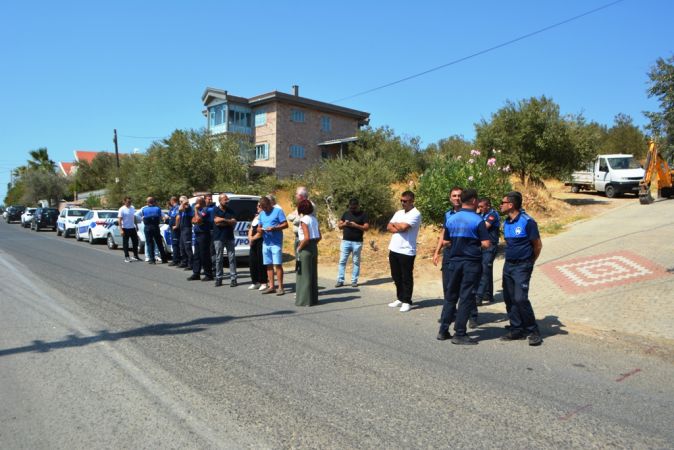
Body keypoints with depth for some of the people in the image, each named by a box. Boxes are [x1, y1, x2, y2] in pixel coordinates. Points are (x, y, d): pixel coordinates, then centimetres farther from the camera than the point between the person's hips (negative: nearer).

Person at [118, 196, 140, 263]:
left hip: (133, 228, 6)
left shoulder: (132, 208, 7)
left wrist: (136, 225, 17)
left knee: (135, 242, 10)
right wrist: (121, 230, -20)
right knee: (125, 243, 1)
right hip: (125, 229, -6)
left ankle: (135, 256, 20)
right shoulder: (122, 209, -11)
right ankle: (126, 257, 8)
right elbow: (119, 220, -14)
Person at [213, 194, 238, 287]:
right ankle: (218, 278, 11)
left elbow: (234, 222, 1)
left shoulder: (230, 210, 11)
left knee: (232, 258, -1)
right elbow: (216, 221, -13)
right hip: (218, 238, -2)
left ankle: (233, 278, 1)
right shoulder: (216, 210, 2)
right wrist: (228, 220, -7)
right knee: (219, 258, 3)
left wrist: (222, 220, -9)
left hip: (229, 237, 2)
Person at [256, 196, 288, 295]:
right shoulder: (261, 214, 16)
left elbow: (285, 224, -9)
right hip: (266, 243, 6)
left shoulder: (278, 211, -3)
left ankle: (280, 287, -2)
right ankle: (271, 286, 16)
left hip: (276, 243, -6)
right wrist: (259, 230, -4)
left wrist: (273, 228, -21)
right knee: (269, 265, 9)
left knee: (277, 264, -7)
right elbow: (259, 226, 20)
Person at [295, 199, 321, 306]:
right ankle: (313, 298, 22)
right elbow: (319, 237, 10)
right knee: (313, 274, 14)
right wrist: (313, 244, 13)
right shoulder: (314, 219, 9)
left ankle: (305, 300, 7)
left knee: (304, 274, 1)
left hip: (306, 249, -8)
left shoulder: (303, 220, -14)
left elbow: (307, 238, -22)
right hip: (314, 247, 8)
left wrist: (299, 248, -11)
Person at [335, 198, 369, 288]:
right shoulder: (346, 213, 11)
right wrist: (344, 224, -10)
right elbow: (339, 225, 12)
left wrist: (355, 225, -19)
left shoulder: (363, 214, -1)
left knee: (356, 262, 4)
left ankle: (354, 281, 11)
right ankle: (340, 281, 5)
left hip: (357, 242, -3)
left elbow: (366, 227, -9)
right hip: (345, 241, 3)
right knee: (342, 261, 1)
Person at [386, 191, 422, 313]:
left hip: (407, 251, -7)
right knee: (396, 276, 14)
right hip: (394, 249, 8)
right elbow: (389, 227, 8)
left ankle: (407, 302, 11)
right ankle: (400, 299, 27)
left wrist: (395, 224, -1)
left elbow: (404, 227, -21)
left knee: (406, 278, 2)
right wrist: (398, 229, -11)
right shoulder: (398, 213, 15)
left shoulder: (415, 214, -10)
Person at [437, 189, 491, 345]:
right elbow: (486, 244, -12)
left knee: (450, 297, 14)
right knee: (466, 298, 2)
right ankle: (459, 334, 4)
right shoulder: (478, 220, -10)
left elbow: (446, 242, 9)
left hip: (452, 262, 4)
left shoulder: (450, 219, 4)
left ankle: (443, 331, 17)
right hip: (471, 263, -4)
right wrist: (476, 244, 8)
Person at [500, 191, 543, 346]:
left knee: (520, 298, -13)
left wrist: (530, 262, 4)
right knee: (509, 298, 7)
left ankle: (533, 331, 2)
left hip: (522, 266, -7)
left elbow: (538, 245, -6)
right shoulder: (506, 222, 9)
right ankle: (517, 330, 18)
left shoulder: (527, 221, -13)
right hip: (508, 264, 7)